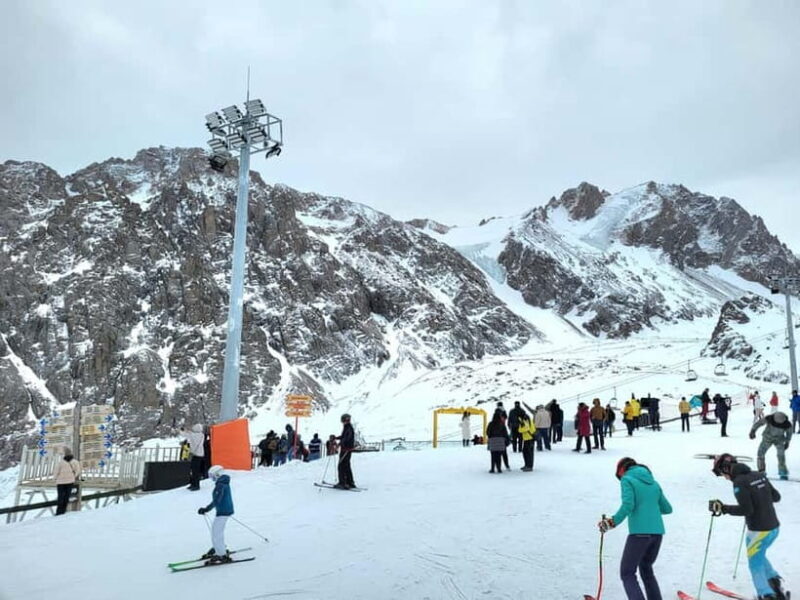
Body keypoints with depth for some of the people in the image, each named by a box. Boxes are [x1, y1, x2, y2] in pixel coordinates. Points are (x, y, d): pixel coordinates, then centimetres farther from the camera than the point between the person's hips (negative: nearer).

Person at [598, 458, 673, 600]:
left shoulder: (627, 480, -1)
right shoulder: (653, 482, 18)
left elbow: (628, 505, -16)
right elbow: (667, 509, 20)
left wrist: (612, 522, -13)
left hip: (639, 532, -7)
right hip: (657, 531, 7)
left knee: (627, 573, 1)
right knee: (646, 569, 24)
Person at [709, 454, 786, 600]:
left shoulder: (739, 482, -18)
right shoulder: (759, 476, 5)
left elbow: (746, 509, -23)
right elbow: (776, 497, 14)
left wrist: (723, 508, -16)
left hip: (759, 531, -8)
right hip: (774, 527, 8)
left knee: (755, 564, 10)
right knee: (759, 556, 28)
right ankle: (776, 583, 20)